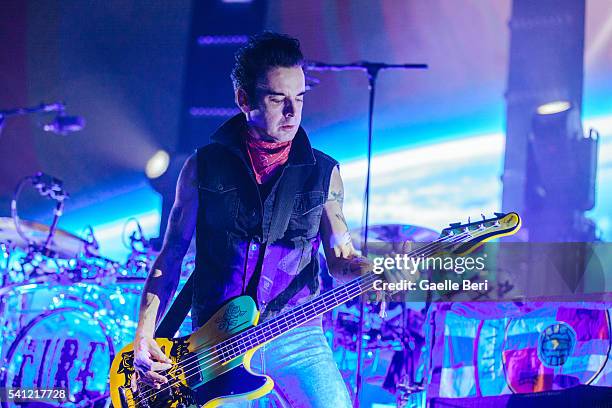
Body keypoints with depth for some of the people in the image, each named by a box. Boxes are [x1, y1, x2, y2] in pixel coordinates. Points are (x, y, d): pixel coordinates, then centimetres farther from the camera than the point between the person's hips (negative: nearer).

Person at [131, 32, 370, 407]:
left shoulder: (323, 172, 8)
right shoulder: (203, 167, 6)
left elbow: (341, 260, 7)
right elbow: (171, 255, 10)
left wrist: (372, 270, -16)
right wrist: (145, 334, 0)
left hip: (296, 337, 1)